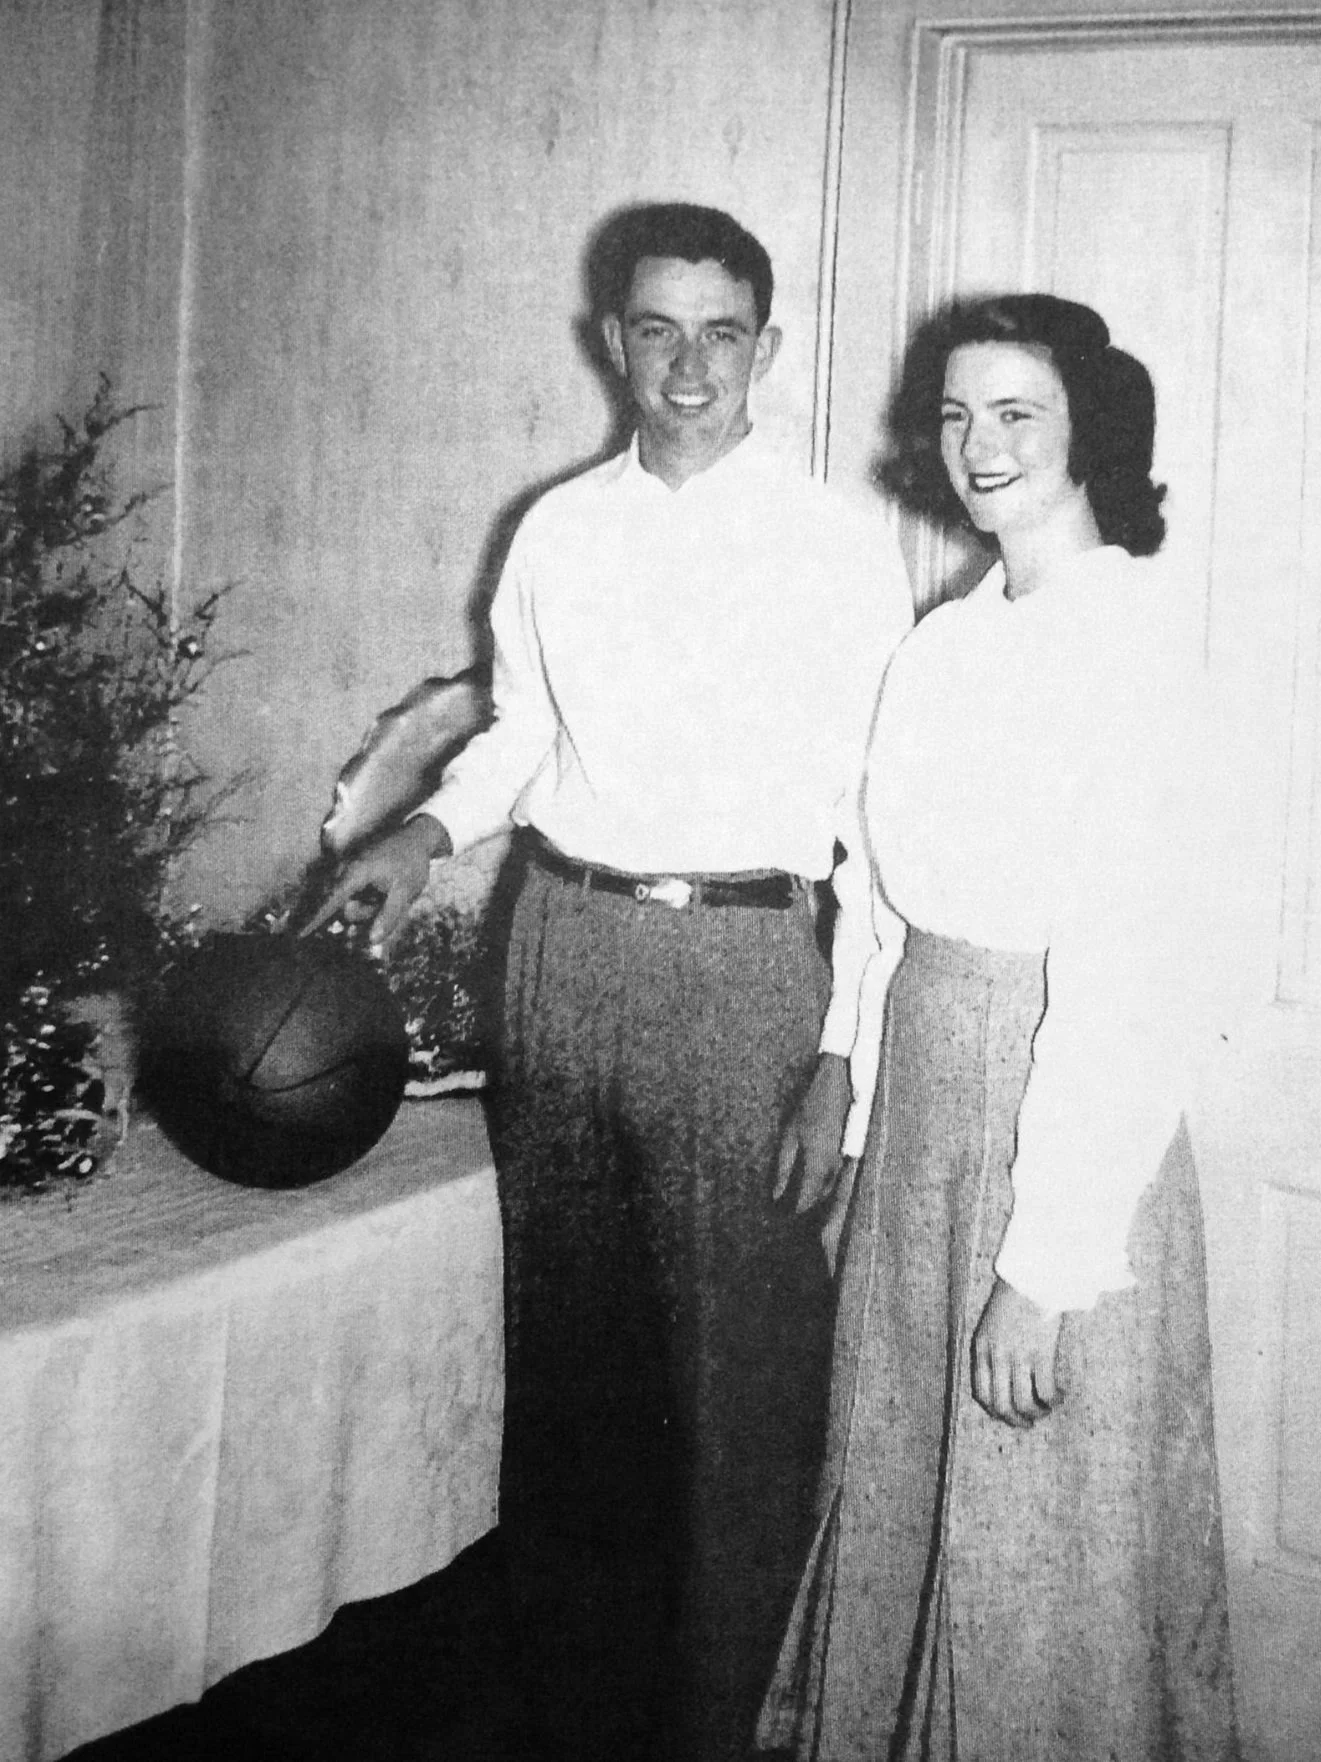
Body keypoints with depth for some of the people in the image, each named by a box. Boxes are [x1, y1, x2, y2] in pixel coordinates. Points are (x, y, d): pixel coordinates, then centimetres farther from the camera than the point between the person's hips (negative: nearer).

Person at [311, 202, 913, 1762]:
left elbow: (881, 806, -3)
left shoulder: (843, 541, -2)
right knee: (565, 1348, 13)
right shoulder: (555, 532, 10)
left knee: (740, 1371, -1)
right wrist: (429, 830, 1)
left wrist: (845, 1045, -9)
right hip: (566, 944, 4)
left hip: (747, 961, -4)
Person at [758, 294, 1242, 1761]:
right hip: (924, 1089, 8)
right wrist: (860, 1137, 12)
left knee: (1035, 1545, 8)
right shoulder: (950, 638, 8)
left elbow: (1131, 975, -21)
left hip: (1063, 1104, -7)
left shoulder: (1130, 634, -16)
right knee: (898, 1486, 21)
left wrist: (1043, 1265, -22)